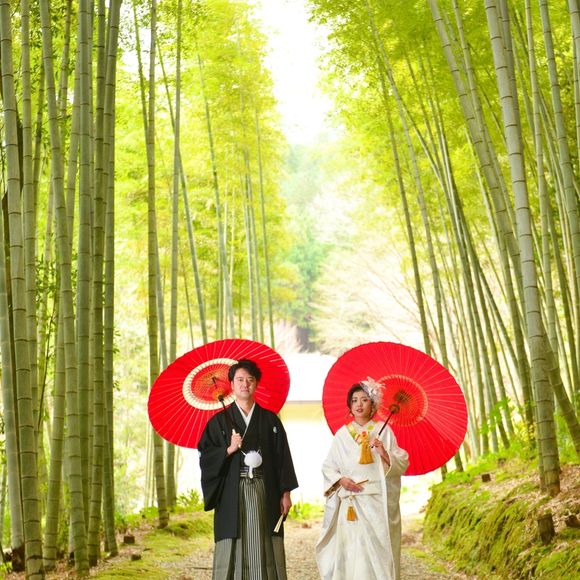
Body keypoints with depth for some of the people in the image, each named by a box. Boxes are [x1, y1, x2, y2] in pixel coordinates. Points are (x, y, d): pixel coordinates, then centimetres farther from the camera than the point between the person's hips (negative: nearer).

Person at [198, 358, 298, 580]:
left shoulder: (270, 420, 9)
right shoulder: (219, 421, 6)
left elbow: (283, 457, 8)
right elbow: (205, 457, 2)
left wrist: (285, 493, 2)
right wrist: (229, 450, -14)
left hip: (265, 494, 1)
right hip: (232, 495, -1)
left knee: (265, 552, 0)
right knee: (233, 553, -3)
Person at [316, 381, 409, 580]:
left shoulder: (384, 431, 5)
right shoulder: (342, 434, 8)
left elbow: (402, 464, 2)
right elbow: (328, 466, 9)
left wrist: (384, 454, -15)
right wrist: (341, 480, -8)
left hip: (377, 503, -1)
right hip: (350, 505, 1)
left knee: (377, 550, -4)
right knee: (350, 552, -3)